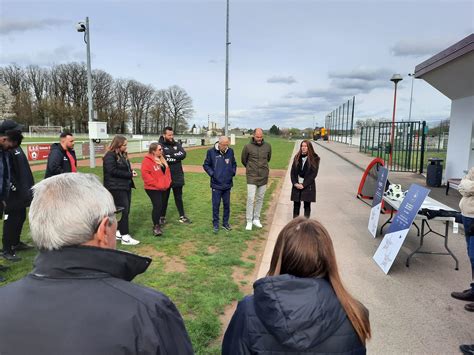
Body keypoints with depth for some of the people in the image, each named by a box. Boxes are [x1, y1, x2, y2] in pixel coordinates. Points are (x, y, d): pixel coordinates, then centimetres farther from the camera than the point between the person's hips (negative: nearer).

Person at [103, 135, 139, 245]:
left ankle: (118, 232, 22)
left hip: (125, 186, 10)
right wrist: (129, 175, -15)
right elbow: (113, 171, -20)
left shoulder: (122, 155, 17)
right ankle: (125, 237, -6)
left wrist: (131, 171, 1)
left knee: (125, 210, 11)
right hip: (116, 188, -9)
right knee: (123, 210, -10)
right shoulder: (110, 156, -12)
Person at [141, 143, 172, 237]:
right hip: (153, 189, -8)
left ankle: (157, 223, 28)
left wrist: (168, 182, 6)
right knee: (157, 206, -13)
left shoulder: (162, 159, 14)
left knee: (161, 206, 13)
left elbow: (167, 171, 20)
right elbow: (145, 175, -21)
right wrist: (156, 184, -19)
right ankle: (156, 226, -1)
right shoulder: (147, 161, -13)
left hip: (163, 188, 8)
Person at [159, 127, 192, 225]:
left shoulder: (177, 144, 8)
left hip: (178, 176, 4)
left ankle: (182, 217, 25)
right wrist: (176, 156, -15)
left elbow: (183, 154, -9)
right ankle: (162, 217, 25)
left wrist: (170, 156, -16)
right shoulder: (160, 145, -7)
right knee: (164, 198, 10)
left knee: (179, 197, 15)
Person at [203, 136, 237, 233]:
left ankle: (225, 223, 26)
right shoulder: (211, 152, -8)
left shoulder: (230, 151, 1)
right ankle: (216, 224, 17)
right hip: (216, 184, -3)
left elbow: (234, 164, 15)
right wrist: (212, 173, -11)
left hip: (227, 184, 3)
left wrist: (233, 172, 1)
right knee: (216, 205, 4)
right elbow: (206, 165, 1)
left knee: (227, 204, 11)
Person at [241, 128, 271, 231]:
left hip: (263, 176, 3)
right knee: (250, 199, -6)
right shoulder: (248, 147, -7)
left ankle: (256, 219, 23)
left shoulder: (267, 146, 1)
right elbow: (243, 160, 8)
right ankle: (249, 221, 3)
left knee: (260, 198, 10)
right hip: (252, 177, -3)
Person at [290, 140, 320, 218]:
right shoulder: (297, 157, 7)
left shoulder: (314, 159, -3)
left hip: (308, 186, -3)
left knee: (307, 205, 4)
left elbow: (314, 174, -8)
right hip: (297, 185, 3)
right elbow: (292, 171, 5)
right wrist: (295, 183, -8)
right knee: (296, 205, 6)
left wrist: (304, 184, -14)